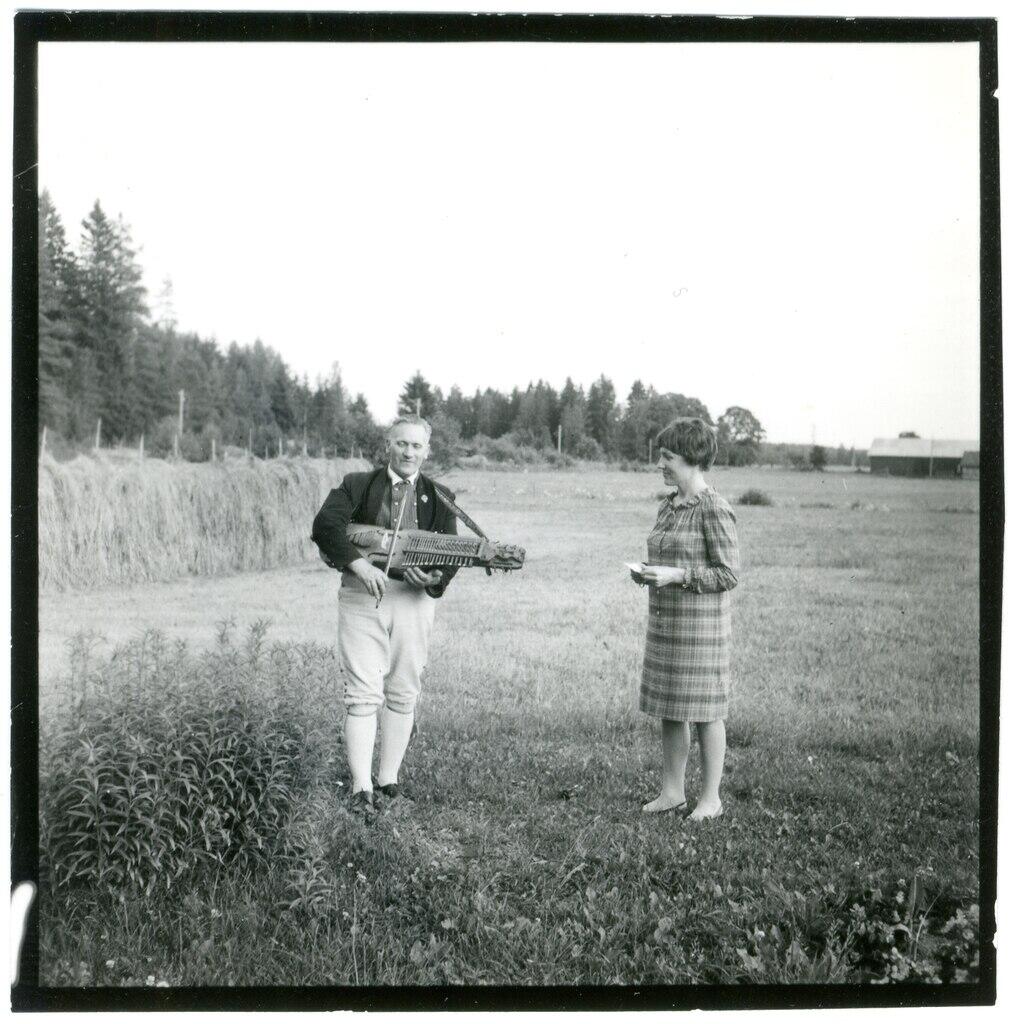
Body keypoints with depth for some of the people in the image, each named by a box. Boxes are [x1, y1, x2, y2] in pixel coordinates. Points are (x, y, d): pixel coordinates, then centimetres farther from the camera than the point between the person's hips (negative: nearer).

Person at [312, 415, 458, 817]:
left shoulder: (440, 497, 11)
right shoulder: (357, 485, 5)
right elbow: (324, 526, -11)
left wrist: (435, 579, -18)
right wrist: (359, 564, -26)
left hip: (413, 599, 2)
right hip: (361, 595, -2)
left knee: (402, 694, 8)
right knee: (363, 694, -5)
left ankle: (389, 779, 20)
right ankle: (361, 788, -3)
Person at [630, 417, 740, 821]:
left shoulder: (714, 510, -13)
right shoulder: (668, 506, 11)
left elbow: (728, 575, -14)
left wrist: (675, 575, -20)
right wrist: (647, 574, 2)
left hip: (700, 622, -8)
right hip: (664, 620, 8)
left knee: (705, 712, 3)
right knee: (668, 711, 13)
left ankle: (711, 798, 16)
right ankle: (672, 792, 24)